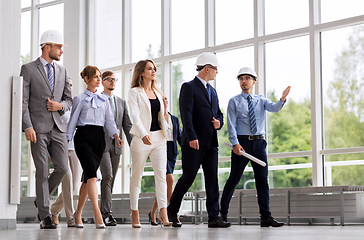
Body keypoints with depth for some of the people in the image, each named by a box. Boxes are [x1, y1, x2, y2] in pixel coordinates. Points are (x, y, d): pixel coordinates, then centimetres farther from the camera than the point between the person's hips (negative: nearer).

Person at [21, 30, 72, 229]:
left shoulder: (62, 71, 16)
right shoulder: (28, 69, 0)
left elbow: (68, 99, 20)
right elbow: (23, 101, -6)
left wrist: (61, 106, -3)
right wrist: (28, 127, -15)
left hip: (57, 127, 5)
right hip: (38, 128, -5)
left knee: (62, 168, -3)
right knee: (42, 171, -5)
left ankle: (41, 200, 22)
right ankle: (45, 216, 2)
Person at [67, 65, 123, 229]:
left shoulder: (104, 100, 18)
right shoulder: (80, 99, 5)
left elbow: (109, 120, 13)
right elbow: (72, 121, 3)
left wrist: (116, 136, -3)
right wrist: (66, 141, -2)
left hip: (99, 137, 5)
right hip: (83, 137, -5)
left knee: (87, 177, 7)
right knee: (91, 173, -19)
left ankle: (78, 214, 18)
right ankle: (97, 215, -27)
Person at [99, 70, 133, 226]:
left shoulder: (122, 102, 18)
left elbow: (127, 125, 14)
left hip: (116, 146, 5)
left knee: (111, 179, 5)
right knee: (107, 176, -18)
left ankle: (102, 214, 13)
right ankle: (107, 213, -18)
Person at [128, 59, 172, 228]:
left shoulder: (158, 93, 18)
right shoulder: (134, 92, 1)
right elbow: (135, 116, -13)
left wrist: (165, 114, 2)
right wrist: (143, 135, -27)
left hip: (159, 138, 5)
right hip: (141, 137, -4)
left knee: (161, 176, -7)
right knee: (136, 176, 3)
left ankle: (163, 215, -13)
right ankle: (134, 214, 14)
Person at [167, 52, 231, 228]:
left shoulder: (212, 91, 21)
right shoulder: (189, 87, -4)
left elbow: (218, 113, 24)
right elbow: (186, 115, -14)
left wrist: (219, 122, 0)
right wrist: (192, 137, -23)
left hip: (211, 143, 7)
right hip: (194, 143, -7)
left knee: (212, 180, 2)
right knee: (187, 178, -3)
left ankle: (214, 217, 2)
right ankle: (171, 212, 12)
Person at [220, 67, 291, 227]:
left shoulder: (261, 101, 14)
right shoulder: (234, 102, 6)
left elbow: (274, 108, -6)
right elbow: (231, 124, -3)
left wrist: (282, 98, -27)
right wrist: (235, 143, -16)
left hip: (259, 143, 3)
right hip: (242, 143, -3)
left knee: (262, 179, -3)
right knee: (234, 179, 1)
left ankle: (266, 217, -5)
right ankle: (223, 212, 15)